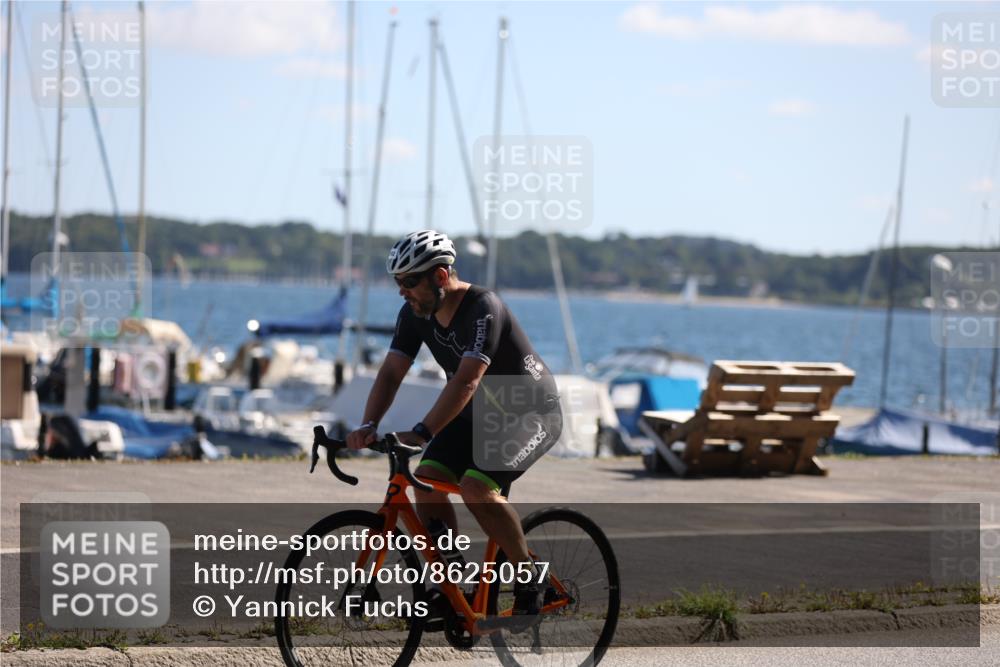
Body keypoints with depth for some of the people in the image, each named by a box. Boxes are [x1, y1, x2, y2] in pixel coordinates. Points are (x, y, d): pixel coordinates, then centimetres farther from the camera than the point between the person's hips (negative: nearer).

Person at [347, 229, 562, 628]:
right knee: (427, 479, -12)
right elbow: (391, 372, -10)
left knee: (477, 487, -27)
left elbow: (466, 380, -38)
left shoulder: (483, 309, -29)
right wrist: (368, 426, -26)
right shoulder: (414, 314, -6)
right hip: (478, 415, 8)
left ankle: (530, 581, -10)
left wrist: (421, 433, -46)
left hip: (530, 414, -8)